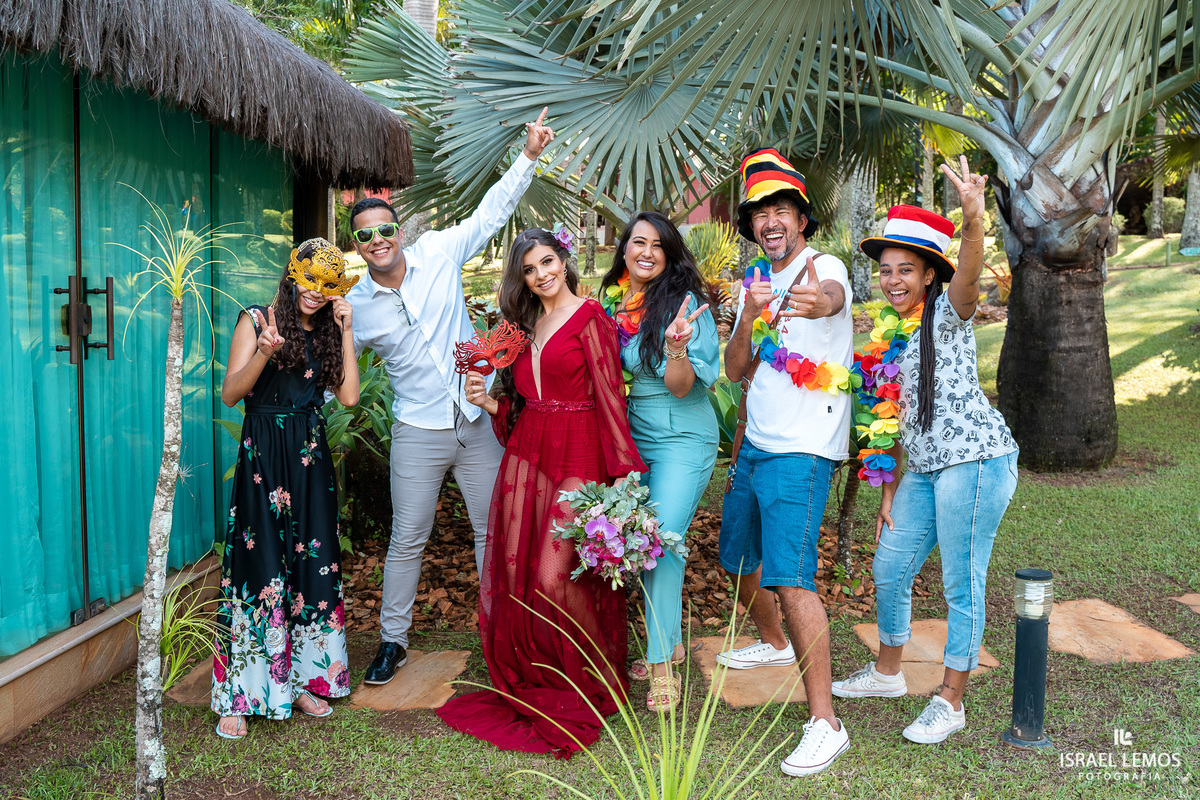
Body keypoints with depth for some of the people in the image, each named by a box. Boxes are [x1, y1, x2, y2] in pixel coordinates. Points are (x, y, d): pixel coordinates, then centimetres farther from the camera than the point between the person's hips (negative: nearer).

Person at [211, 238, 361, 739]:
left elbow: (349, 397, 3)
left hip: (310, 458, 5)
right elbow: (230, 393, -7)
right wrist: (265, 351, -23)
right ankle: (239, 697, 1)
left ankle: (301, 681, 18)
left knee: (312, 566, 5)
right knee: (261, 570, -7)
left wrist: (346, 332, 0)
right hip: (263, 456, -5)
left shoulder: (328, 334, 14)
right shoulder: (256, 321, 1)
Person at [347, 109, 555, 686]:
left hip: (479, 420, 1)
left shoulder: (438, 253, -3)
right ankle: (392, 641, 22)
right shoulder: (356, 305, -1)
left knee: (495, 530, 9)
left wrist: (529, 155, -1)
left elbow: (492, 211, 4)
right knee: (407, 539, 6)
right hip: (419, 432, -1)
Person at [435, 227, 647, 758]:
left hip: (577, 459, -7)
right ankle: (537, 683, 21)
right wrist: (486, 401, 2)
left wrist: (623, 471, -14)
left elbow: (610, 397, -10)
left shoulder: (590, 318, -5)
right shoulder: (525, 325, 17)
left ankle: (601, 680, 9)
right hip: (526, 456, 7)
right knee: (516, 573, 4)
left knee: (554, 577, -14)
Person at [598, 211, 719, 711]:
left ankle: (662, 666, -1)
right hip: (629, 438, 6)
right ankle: (670, 642, 29)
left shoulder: (684, 305, -12)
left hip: (681, 440, -6)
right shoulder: (611, 303, 5)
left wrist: (676, 348, -33)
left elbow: (681, 387, -15)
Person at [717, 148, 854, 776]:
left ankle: (824, 723, -13)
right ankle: (773, 643, 50)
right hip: (755, 443, 8)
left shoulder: (825, 267, -9)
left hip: (802, 451, -8)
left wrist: (818, 301, -61)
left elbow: (831, 297, -36)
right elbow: (736, 370, 6)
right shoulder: (757, 282, 13)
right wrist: (748, 316, -13)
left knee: (789, 577, -19)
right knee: (739, 560, 22)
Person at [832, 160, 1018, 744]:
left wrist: (974, 219, -50)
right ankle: (887, 673, 35)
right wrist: (890, 488, 13)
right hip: (923, 469, 8)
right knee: (889, 568, 14)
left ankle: (951, 702, 13)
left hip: (975, 460, -8)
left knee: (962, 582, -1)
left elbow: (968, 277, -31)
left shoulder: (948, 314, -6)